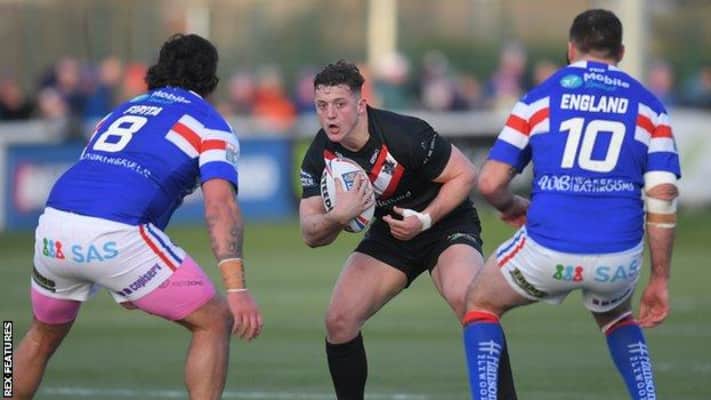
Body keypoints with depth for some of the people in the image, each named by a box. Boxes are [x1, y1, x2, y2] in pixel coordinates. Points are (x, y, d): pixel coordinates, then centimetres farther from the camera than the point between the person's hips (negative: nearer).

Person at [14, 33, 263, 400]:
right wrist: (236, 288, -13)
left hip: (53, 223, 6)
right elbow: (220, 204, -5)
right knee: (214, 322, 7)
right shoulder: (210, 125, 12)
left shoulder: (123, 110, 31)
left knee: (44, 335, 30)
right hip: (115, 234, -6)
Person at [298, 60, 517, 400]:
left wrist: (425, 219, -26)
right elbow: (311, 235, -14)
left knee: (468, 301, -32)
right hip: (388, 232, 5)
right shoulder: (320, 156, -13)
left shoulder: (405, 134, -28)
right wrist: (337, 216, -36)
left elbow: (464, 174, -16)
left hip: (445, 223, -5)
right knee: (338, 321, -10)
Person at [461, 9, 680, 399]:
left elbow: (490, 183, 4)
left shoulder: (540, 97, 7)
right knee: (614, 314, 36)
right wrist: (660, 279, 8)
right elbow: (663, 196, 2)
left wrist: (512, 207, 27)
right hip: (619, 256, 2)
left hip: (548, 249, -2)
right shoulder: (648, 106, 10)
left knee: (481, 302, 26)